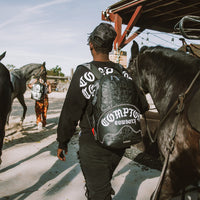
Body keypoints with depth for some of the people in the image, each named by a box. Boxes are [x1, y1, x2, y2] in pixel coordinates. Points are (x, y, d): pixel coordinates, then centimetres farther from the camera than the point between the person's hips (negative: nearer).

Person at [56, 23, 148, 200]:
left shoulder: (84, 73, -17)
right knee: (102, 183, 30)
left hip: (93, 146, -6)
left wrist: (62, 143, -1)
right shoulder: (124, 73, -2)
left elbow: (70, 113, -14)